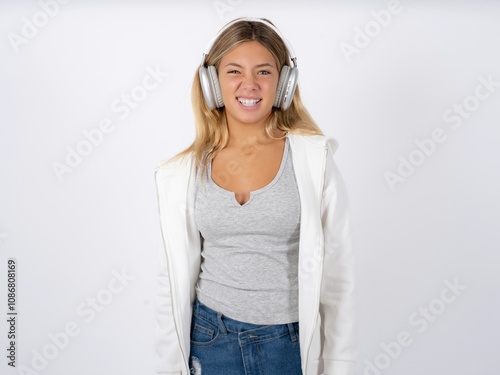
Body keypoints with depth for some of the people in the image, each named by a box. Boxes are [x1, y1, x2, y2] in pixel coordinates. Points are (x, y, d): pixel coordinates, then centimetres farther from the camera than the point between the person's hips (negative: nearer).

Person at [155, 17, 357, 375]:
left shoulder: (314, 158, -10)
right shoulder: (182, 173, -3)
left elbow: (338, 273, -6)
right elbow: (175, 278, 4)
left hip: (293, 342, -1)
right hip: (211, 341, 2)